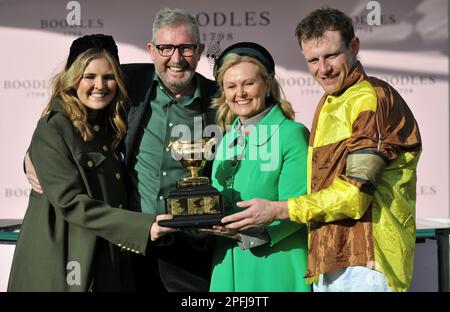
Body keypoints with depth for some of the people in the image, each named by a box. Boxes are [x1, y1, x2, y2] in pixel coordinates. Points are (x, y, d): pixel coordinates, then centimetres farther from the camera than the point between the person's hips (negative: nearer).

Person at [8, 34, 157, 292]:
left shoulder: (113, 127, 9)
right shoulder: (52, 129, -12)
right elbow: (71, 202, -20)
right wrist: (143, 226, -24)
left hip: (109, 265, 6)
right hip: (59, 266, -6)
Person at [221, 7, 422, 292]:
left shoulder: (372, 99, -10)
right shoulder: (328, 104, 20)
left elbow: (355, 195, -16)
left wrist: (276, 210, -10)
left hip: (364, 262, -8)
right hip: (328, 264, 8)